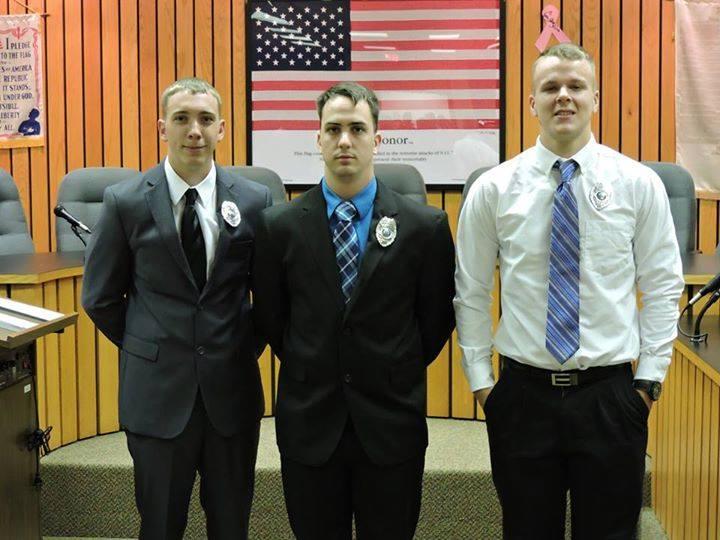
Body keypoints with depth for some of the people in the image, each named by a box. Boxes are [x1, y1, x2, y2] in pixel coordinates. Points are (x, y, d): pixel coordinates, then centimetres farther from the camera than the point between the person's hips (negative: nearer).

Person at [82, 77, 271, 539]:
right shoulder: (126, 202, -5)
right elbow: (100, 297, 4)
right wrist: (147, 349, 4)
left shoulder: (255, 200, -2)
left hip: (232, 386, 1)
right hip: (158, 390, -1)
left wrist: (246, 346, 4)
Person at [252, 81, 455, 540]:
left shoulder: (425, 225, -5)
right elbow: (270, 315, 8)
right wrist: (309, 371, 10)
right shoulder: (279, 226, -3)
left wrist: (398, 376, 8)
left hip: (391, 425, -1)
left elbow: (438, 315, 5)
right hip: (309, 422, 1)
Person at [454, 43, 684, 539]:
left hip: (610, 396, 0)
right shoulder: (493, 188, -2)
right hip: (523, 394, 0)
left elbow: (663, 288, 2)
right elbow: (472, 293, 3)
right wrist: (480, 380, 2)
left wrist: (650, 377, -2)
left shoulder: (640, 183, -1)